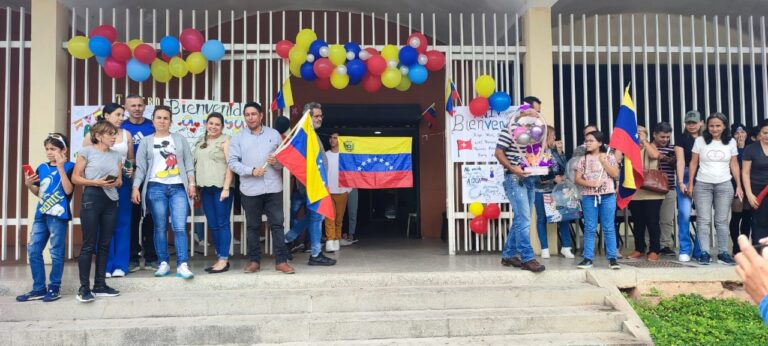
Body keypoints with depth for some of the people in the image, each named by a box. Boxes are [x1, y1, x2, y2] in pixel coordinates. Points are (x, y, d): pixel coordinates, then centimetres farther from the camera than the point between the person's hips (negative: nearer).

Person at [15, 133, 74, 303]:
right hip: (41, 214, 7)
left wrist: (60, 167, -20)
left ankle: (54, 289, 12)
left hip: (58, 215, -6)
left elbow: (68, 190, -16)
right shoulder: (42, 168, 11)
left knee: (56, 253, 1)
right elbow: (38, 192, 18)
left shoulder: (69, 166, -5)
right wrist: (29, 185, -2)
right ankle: (38, 289, 17)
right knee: (33, 251, 7)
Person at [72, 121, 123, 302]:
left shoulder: (116, 155, 12)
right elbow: (75, 178, -4)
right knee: (89, 245, -4)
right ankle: (84, 288, 1)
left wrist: (116, 182, -8)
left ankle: (100, 285, 16)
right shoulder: (87, 152, -2)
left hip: (111, 200, 5)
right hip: (92, 198, -5)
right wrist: (96, 182, -16)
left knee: (105, 244, 8)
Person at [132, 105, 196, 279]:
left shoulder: (180, 139, 15)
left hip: (178, 187, 0)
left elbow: (189, 163, 11)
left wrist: (191, 183, 1)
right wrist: (135, 187, -4)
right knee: (160, 228, 1)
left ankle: (182, 265, -10)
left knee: (180, 227, -10)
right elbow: (140, 167, 6)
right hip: (156, 187, 0)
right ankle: (164, 263, 11)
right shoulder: (146, 142, 12)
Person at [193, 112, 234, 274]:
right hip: (205, 188, 6)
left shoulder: (225, 141, -2)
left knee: (222, 223, -4)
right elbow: (197, 165, 19)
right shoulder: (201, 142, 17)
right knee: (212, 225, 9)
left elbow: (230, 165, -9)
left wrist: (226, 188, -16)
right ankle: (220, 258, 16)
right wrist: (197, 187, 12)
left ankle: (224, 260, -2)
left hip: (220, 188, -6)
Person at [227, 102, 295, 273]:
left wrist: (276, 162, -13)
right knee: (253, 226, 8)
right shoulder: (238, 137, 6)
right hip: (250, 189, 0)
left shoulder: (274, 134, 9)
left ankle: (281, 261, 4)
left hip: (273, 188, 0)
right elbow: (232, 162, -2)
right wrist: (251, 170, -15)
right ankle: (254, 261, 17)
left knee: (277, 224, 0)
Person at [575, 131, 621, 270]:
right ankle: (588, 258, 5)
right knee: (589, 228, 3)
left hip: (608, 196, -1)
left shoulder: (609, 157, 4)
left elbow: (615, 174, -6)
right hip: (589, 197, 1)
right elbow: (577, 179, 3)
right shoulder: (583, 160, 7)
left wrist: (603, 161, -9)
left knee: (609, 228, 1)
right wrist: (590, 183, -14)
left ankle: (612, 258, 6)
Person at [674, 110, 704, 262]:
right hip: (686, 178, -2)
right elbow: (680, 160, -5)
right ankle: (685, 251, -1)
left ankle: (699, 251, 10)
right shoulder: (681, 139, 4)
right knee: (684, 213, -11)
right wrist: (681, 182, -14)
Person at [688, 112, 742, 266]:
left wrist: (739, 185, 5)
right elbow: (693, 163, 3)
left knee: (722, 221, 4)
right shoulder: (700, 141, 1)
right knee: (703, 220, -3)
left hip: (724, 185, 1)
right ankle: (704, 253, -2)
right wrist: (690, 184, -1)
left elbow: (734, 165, 9)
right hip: (702, 185, -1)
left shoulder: (731, 142, 6)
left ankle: (723, 253, 8)